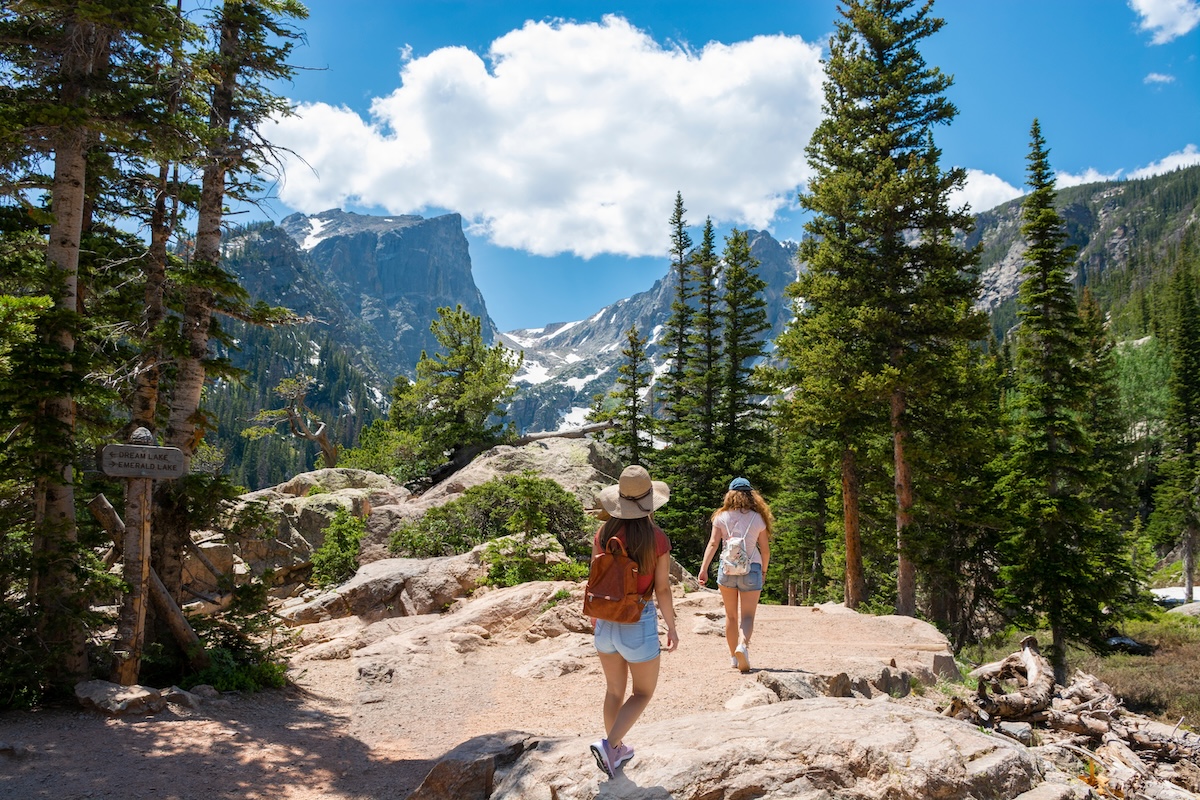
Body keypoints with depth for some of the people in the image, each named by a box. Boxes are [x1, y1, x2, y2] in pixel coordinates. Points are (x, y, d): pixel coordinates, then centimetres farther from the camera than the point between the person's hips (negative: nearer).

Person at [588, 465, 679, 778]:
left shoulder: (604, 533, -5)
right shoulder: (657, 539, -15)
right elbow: (662, 589, -11)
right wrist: (671, 628, 2)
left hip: (606, 620, 4)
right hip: (639, 622, -4)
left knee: (614, 688, 22)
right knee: (643, 692, 14)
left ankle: (615, 750, 33)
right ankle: (609, 744, -3)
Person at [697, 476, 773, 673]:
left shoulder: (721, 517, 1)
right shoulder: (758, 518, 1)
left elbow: (713, 543, -8)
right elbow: (765, 549, 4)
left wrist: (703, 568, -10)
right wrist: (764, 570, 19)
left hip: (727, 569, 1)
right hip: (751, 570, -1)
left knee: (731, 615, 15)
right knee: (747, 615, -3)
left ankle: (734, 656, 22)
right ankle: (743, 644, -31)